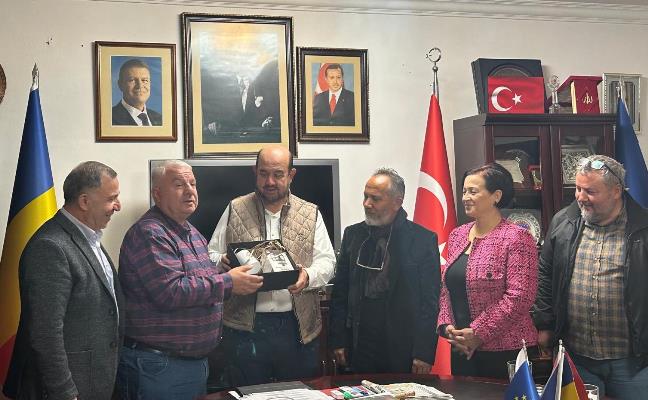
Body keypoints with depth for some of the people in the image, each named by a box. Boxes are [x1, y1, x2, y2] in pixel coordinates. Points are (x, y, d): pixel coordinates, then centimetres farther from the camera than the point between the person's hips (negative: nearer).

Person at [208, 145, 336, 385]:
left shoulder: (310, 214, 8)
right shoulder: (235, 210, 7)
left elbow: (326, 260, 5)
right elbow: (211, 255, 10)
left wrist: (308, 276, -16)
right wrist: (223, 262, -13)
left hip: (298, 326, 1)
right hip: (245, 326, -1)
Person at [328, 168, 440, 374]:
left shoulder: (423, 239, -4)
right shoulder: (353, 235, 7)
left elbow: (430, 301, -5)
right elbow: (340, 292, 9)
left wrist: (424, 354, -9)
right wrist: (338, 341, 3)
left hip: (403, 350, -3)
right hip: (359, 347, 3)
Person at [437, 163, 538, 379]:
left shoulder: (516, 238, -11)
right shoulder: (457, 236, 11)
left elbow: (519, 297, -17)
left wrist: (479, 333, -16)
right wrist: (447, 325, -1)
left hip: (505, 351, -6)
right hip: (461, 349, 7)